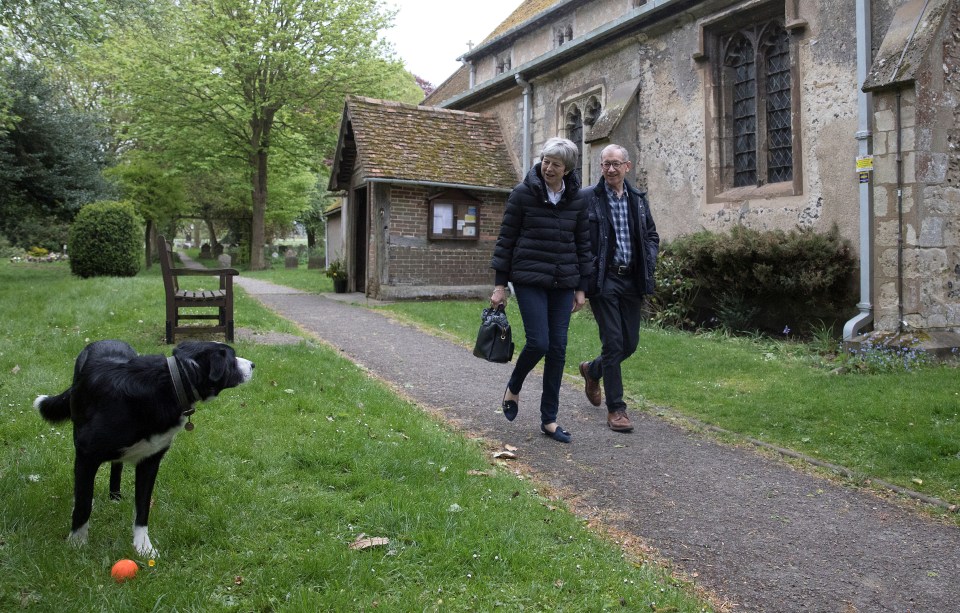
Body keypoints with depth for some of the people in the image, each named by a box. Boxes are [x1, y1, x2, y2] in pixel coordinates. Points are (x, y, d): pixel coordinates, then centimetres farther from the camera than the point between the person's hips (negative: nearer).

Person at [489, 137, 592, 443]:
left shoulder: (577, 200, 5)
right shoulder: (523, 193, -5)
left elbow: (583, 245, 10)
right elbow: (505, 239, -3)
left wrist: (582, 288, 8)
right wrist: (499, 284, -5)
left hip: (562, 283, 4)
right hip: (529, 279, -3)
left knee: (558, 348, 3)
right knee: (538, 342, -14)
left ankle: (549, 420, 14)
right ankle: (513, 388, 19)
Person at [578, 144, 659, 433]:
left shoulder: (638, 199, 11)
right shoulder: (586, 198, -4)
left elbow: (652, 235, 20)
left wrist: (649, 264, 5)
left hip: (631, 279, 5)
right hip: (603, 279, -5)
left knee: (630, 343, 10)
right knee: (613, 343, -6)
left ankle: (592, 370, 39)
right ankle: (615, 408, 6)